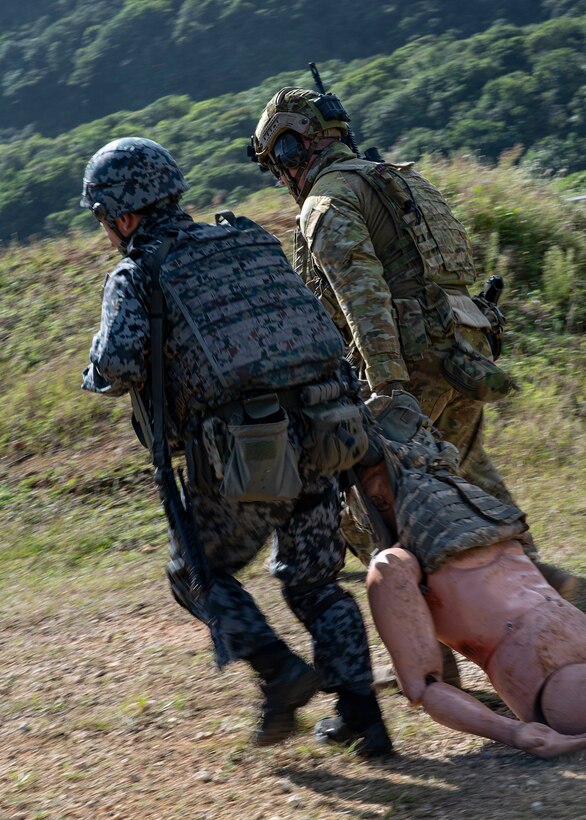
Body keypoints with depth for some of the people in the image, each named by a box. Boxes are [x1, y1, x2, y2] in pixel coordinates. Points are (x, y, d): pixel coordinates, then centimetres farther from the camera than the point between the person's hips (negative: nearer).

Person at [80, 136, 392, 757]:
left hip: (243, 460, -5)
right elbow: (315, 324, 20)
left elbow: (119, 366, -14)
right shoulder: (252, 240, 18)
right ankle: (361, 717, 13)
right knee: (314, 582, 20)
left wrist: (98, 377, 8)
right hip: (317, 442, 5)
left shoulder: (136, 275, 1)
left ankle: (281, 672, 3)